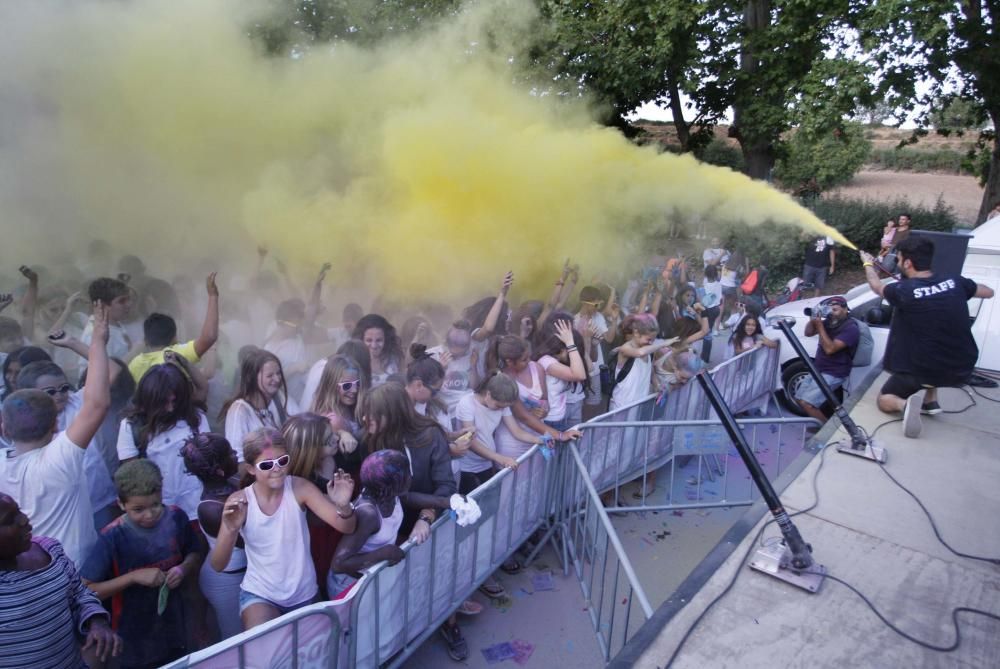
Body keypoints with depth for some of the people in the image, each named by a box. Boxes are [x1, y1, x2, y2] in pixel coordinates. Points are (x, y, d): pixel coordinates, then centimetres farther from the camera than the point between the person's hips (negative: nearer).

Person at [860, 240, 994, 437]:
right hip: (962, 369, 5)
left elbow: (876, 285, 8)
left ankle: (906, 403, -15)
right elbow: (989, 292, 17)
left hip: (924, 370, -5)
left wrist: (868, 264, 26)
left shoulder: (903, 291, -16)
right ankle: (930, 401, 25)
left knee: (884, 400, 17)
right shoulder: (955, 282, -4)